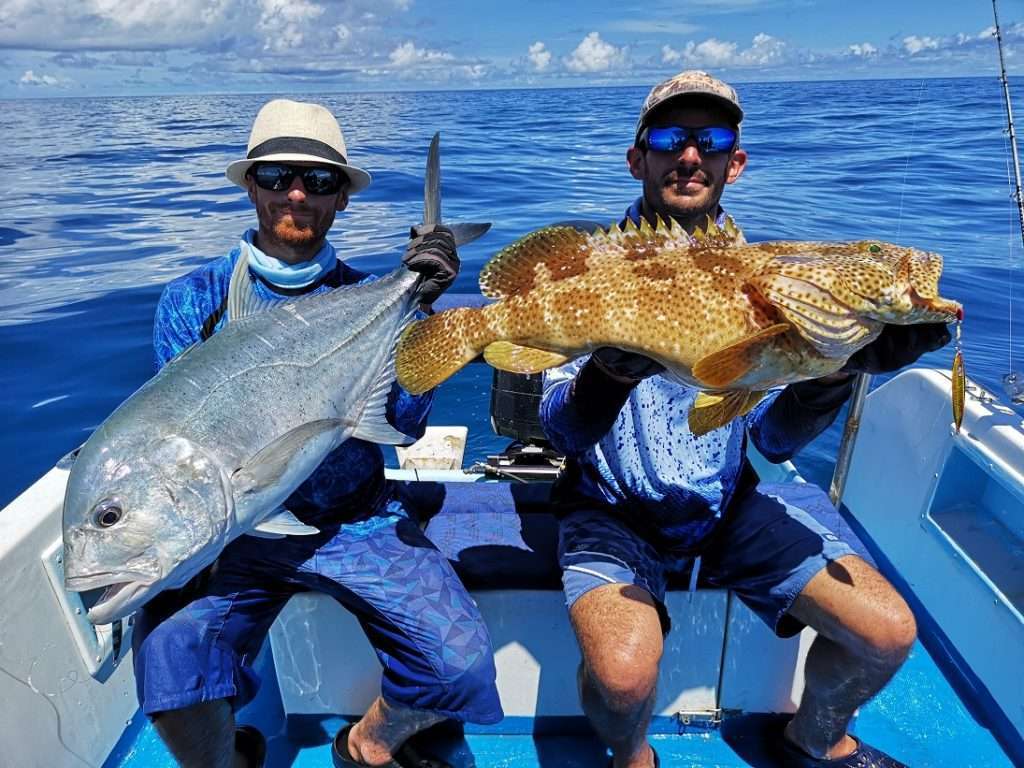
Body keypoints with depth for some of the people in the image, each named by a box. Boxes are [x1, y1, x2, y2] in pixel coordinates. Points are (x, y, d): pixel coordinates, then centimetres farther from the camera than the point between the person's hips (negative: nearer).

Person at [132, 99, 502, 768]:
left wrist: (418, 306, -19)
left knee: (462, 661, -18)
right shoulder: (194, 301, 4)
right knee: (170, 655, -27)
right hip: (234, 530, 0)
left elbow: (404, 423, -8)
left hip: (357, 523, 1)